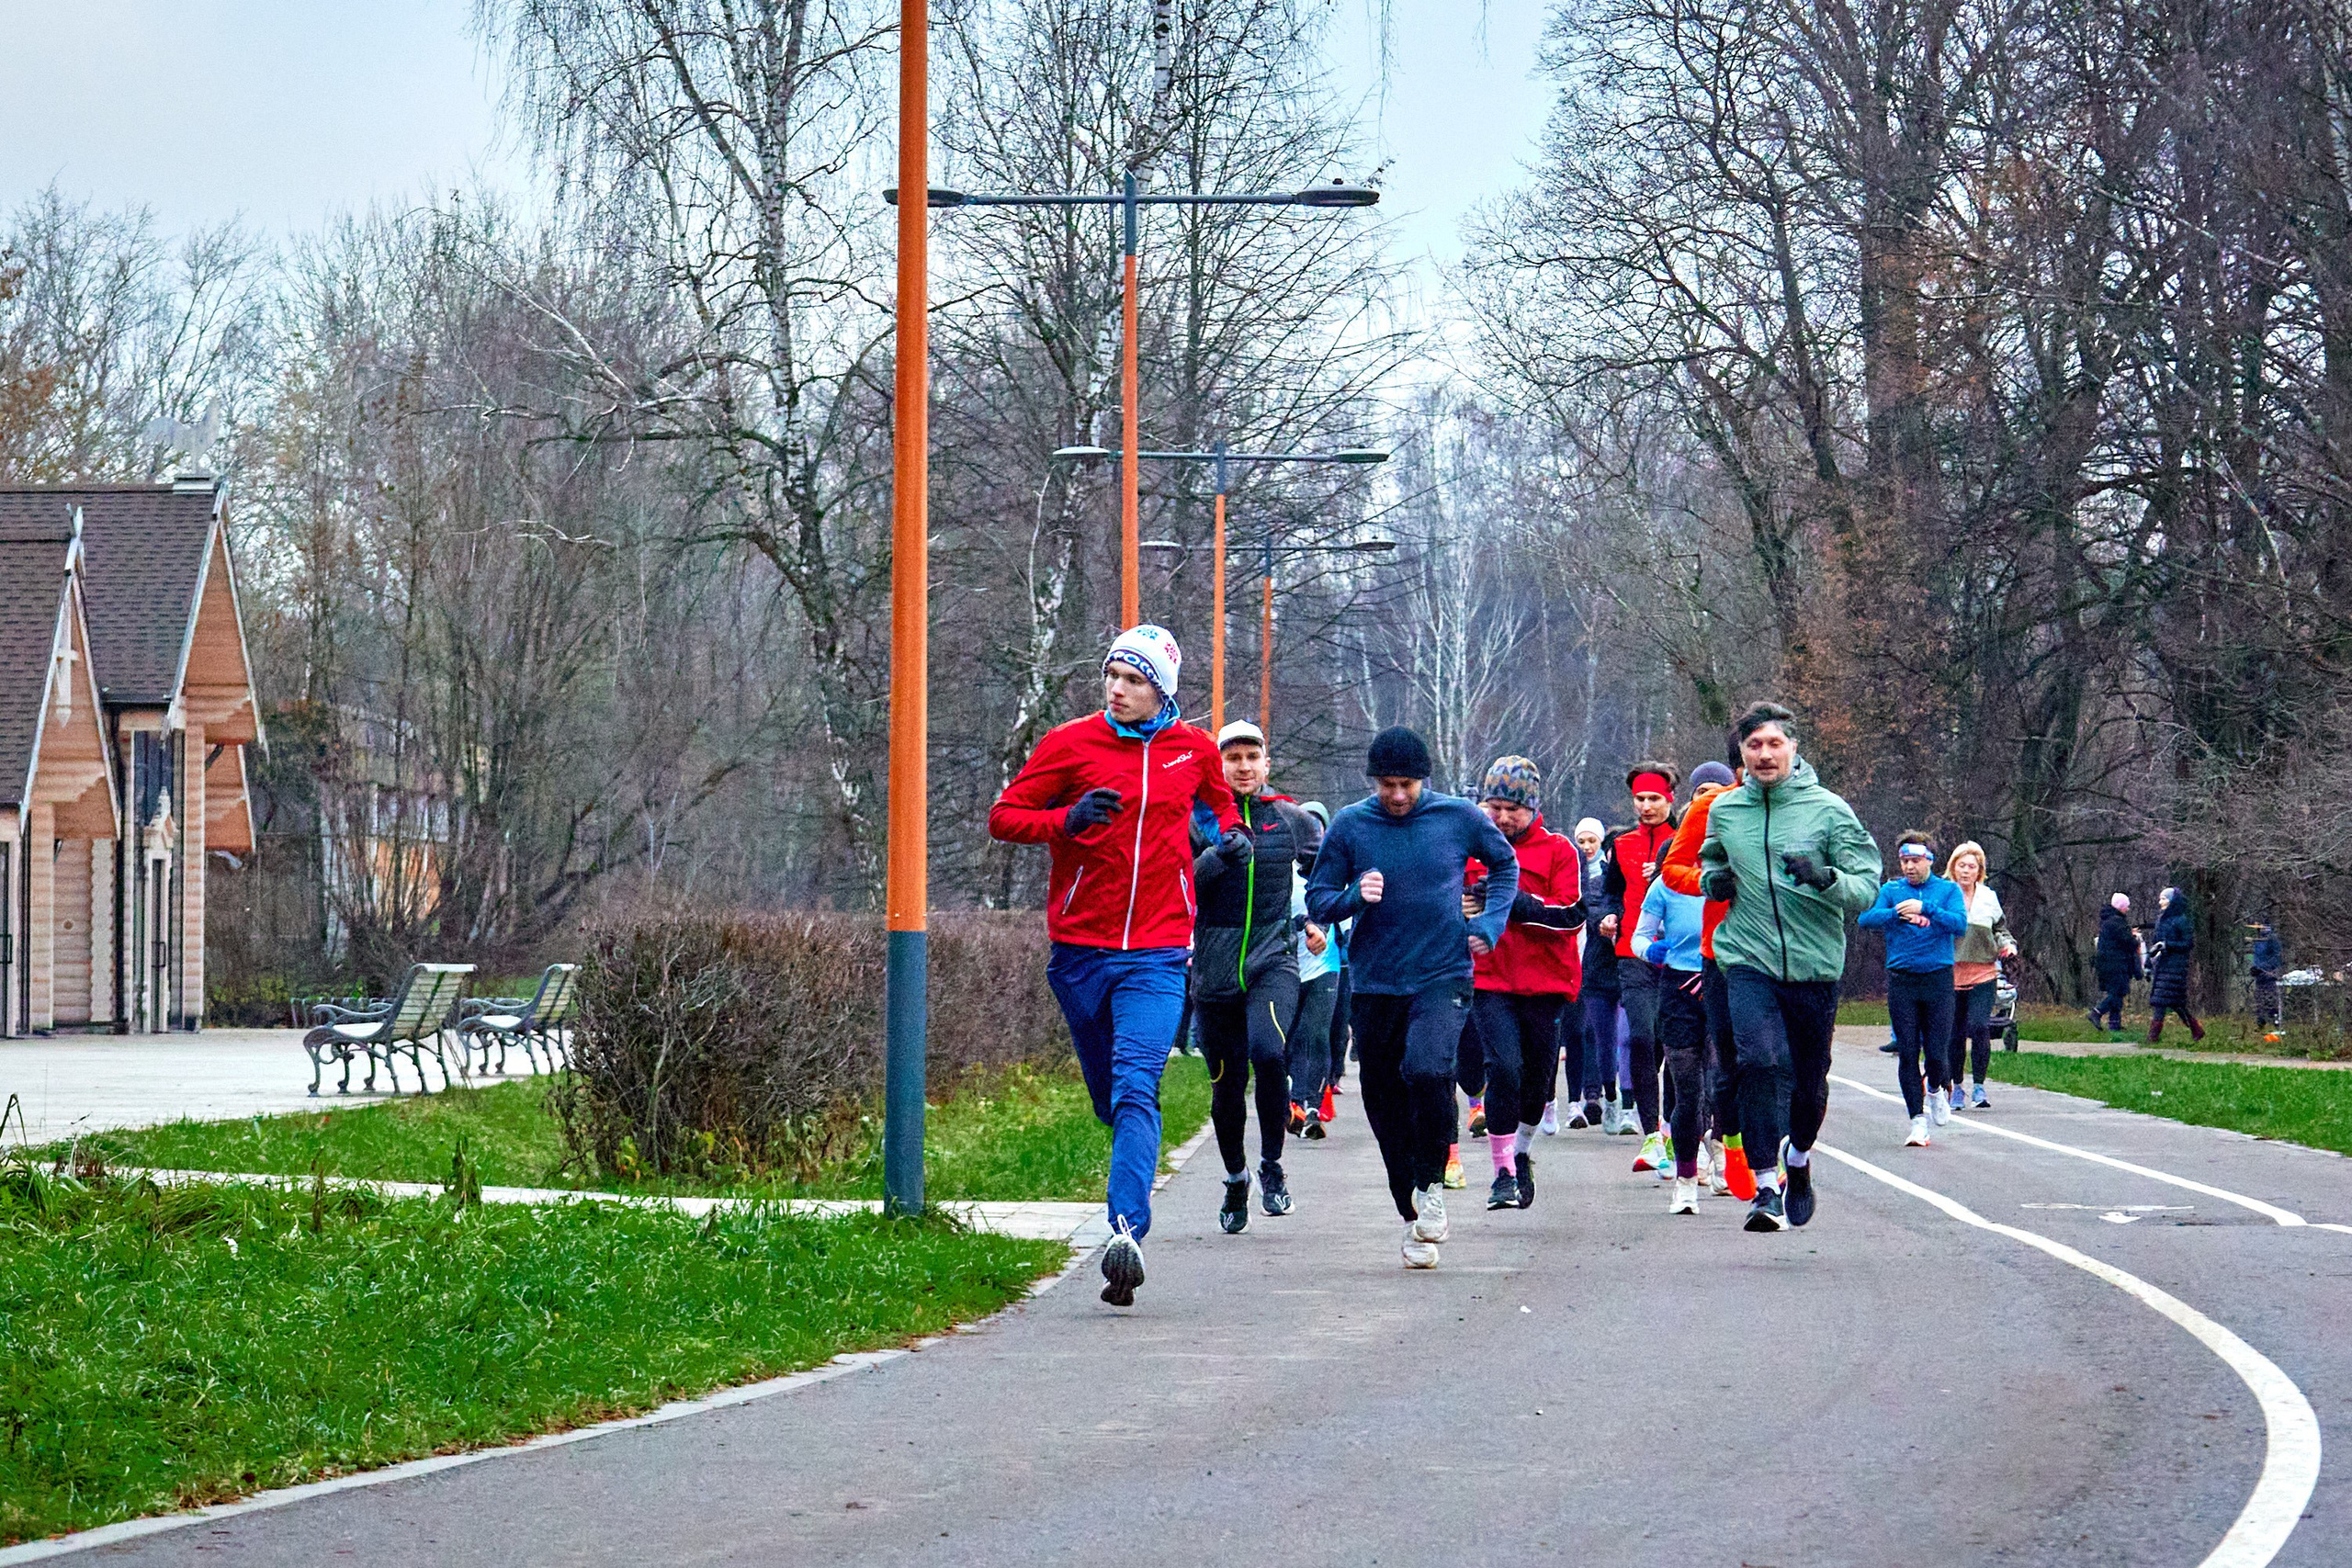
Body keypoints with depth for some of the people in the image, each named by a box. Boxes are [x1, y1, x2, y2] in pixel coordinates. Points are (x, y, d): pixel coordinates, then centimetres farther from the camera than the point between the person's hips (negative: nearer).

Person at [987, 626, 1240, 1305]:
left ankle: (1127, 1231, -31)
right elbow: (1003, 816, 0)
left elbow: (1219, 803, 30)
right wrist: (1066, 821, -18)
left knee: (1136, 1086, -19)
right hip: (1081, 949, 1)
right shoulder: (1071, 743, 0)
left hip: (1158, 955, -1)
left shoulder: (1193, 750, 8)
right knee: (1110, 1096, 10)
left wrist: (1228, 834, 8)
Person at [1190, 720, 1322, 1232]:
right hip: (1215, 968, 1)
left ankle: (1272, 1164, -10)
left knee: (1268, 1053, -27)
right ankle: (1235, 1180, 28)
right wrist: (1217, 857, -26)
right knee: (1226, 1082, 6)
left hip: (1273, 960, -1)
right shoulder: (1200, 820, 3)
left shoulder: (1291, 820, 7)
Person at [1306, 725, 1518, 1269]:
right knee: (1385, 1103, 5)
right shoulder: (1349, 825, 0)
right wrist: (1355, 897, -17)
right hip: (1375, 984, 2)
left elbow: (1505, 864, 18)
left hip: (1443, 977, -2)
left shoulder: (1459, 817, 0)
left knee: (1427, 1070, -27)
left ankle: (1431, 1185, -6)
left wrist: (1491, 923, 6)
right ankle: (1414, 1221, 20)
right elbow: (1318, 902, 3)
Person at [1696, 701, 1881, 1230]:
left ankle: (1798, 1158, 41)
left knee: (1810, 1082, 11)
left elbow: (1867, 888, -5)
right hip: (1749, 962, 0)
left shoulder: (1829, 810, -3)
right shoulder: (1723, 812, 7)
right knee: (1762, 1060, -21)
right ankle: (1766, 1186, -19)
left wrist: (1827, 878, -26)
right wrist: (1713, 878, 5)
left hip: (1815, 965, 0)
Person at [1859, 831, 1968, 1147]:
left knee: (1936, 1052, -4)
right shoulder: (1891, 891, 8)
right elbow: (1866, 919, -6)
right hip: (1902, 981, 1)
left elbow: (1960, 924, -9)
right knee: (1908, 1053, -3)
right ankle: (1918, 1119, 2)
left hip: (1938, 979, -1)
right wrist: (1897, 913, -22)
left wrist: (1926, 909, -20)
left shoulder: (1948, 890, 7)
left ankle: (1934, 1090, 28)